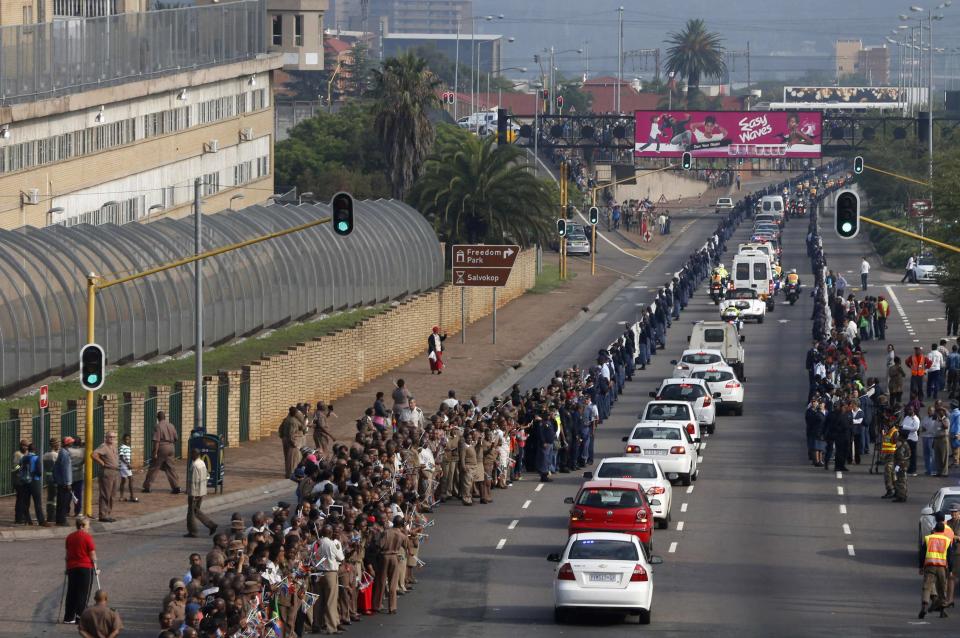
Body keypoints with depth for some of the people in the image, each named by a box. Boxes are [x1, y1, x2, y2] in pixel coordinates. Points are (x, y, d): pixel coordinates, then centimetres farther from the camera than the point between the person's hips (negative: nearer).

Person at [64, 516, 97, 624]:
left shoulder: (69, 537, 8)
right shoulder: (87, 537, -9)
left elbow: (67, 554, 13)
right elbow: (92, 554, -8)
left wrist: (67, 568, 20)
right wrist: (95, 566, 4)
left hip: (72, 567, 5)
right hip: (86, 567, -5)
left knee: (71, 593, 9)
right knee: (83, 593, 1)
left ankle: (69, 617, 9)